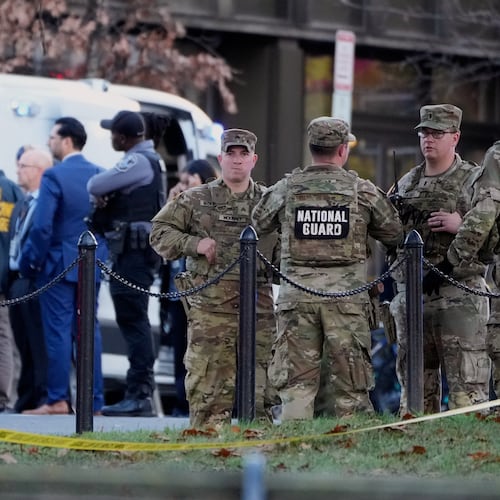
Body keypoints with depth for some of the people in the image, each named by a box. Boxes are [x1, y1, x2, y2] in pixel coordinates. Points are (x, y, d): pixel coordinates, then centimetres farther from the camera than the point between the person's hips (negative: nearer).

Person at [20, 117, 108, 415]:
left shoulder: (54, 177, -14)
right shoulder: (99, 175, 6)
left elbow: (42, 227, -17)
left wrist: (29, 262, -8)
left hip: (60, 264, -6)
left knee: (58, 331, -2)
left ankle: (58, 400, -3)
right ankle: (94, 400, 7)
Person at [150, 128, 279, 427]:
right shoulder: (196, 200, 7)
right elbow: (159, 232, 6)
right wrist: (194, 244, -9)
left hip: (258, 310, 2)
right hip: (210, 310, -2)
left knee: (260, 391, 5)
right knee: (209, 391, -5)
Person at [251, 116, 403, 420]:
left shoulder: (285, 189, 2)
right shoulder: (363, 191, 0)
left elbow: (255, 228, 14)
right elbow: (395, 235, 9)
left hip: (297, 296, 1)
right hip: (347, 295, -1)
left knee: (297, 383, 3)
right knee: (351, 387, 5)